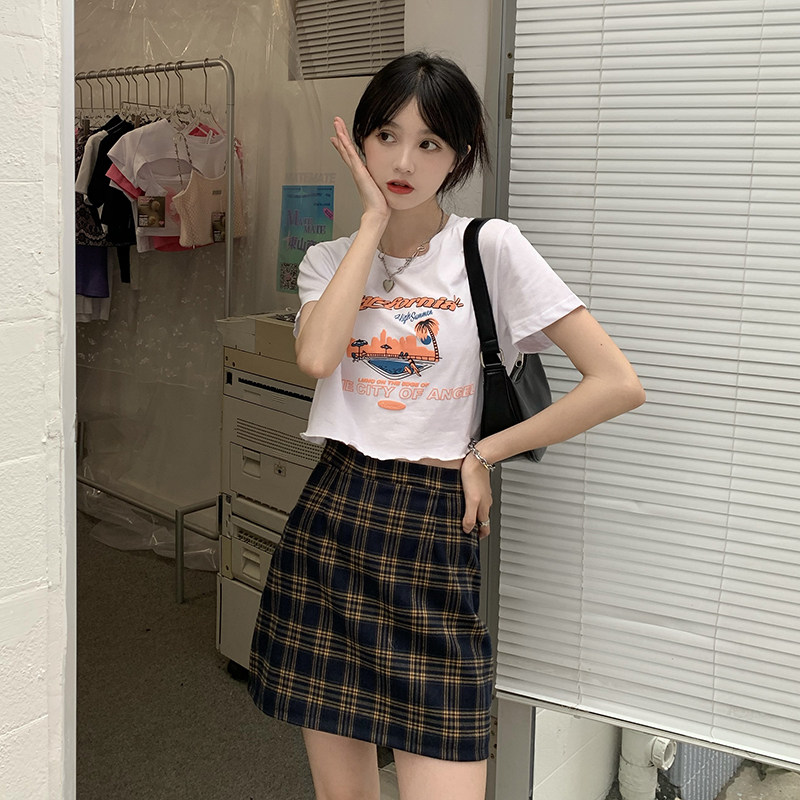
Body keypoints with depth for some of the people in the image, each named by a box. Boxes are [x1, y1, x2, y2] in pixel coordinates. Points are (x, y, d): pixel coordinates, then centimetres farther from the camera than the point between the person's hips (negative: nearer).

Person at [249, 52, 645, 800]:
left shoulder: (491, 247, -4)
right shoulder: (329, 260, 9)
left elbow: (618, 383, -11)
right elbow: (316, 357, -15)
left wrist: (485, 452, -6)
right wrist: (374, 219, -8)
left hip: (435, 531, -3)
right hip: (329, 521, 4)